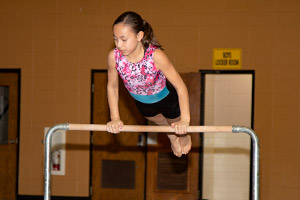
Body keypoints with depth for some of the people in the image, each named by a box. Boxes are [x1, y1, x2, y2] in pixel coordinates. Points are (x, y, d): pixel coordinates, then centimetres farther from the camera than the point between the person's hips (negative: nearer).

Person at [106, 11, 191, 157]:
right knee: (159, 121, 34)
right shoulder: (114, 57, -33)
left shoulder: (155, 56, -42)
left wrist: (185, 120, -39)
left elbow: (180, 87, -36)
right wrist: (115, 118, -18)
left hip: (166, 98, -3)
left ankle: (184, 136, 64)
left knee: (175, 123, 27)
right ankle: (172, 139, 69)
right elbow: (112, 87, -14)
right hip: (142, 103, 3)